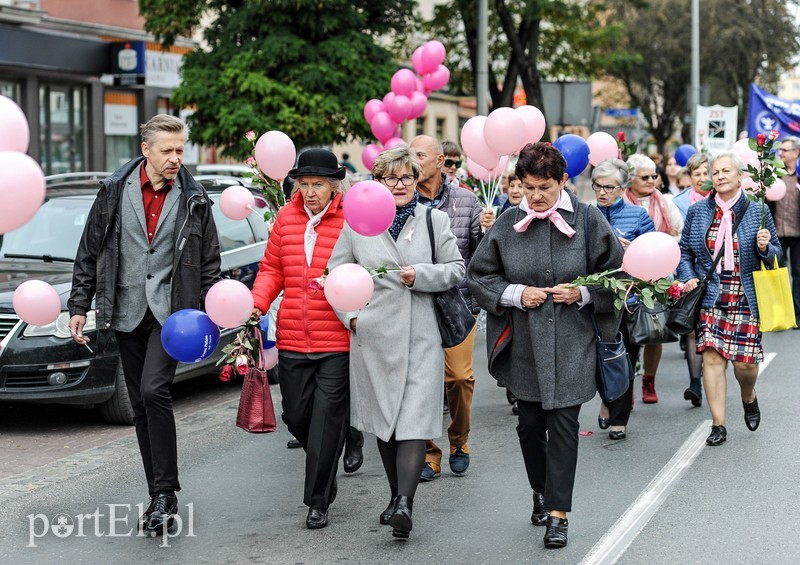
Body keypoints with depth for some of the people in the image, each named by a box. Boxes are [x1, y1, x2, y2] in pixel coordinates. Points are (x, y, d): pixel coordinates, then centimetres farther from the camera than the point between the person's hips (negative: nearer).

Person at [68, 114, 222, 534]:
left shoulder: (194, 200, 0)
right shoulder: (114, 191, 2)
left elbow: (209, 263, 6)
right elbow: (89, 252, 7)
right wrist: (79, 306, 5)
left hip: (172, 311, -3)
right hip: (127, 312, 3)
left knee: (154, 391, -20)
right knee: (141, 405, 7)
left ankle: (164, 493, -12)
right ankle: (160, 496, 17)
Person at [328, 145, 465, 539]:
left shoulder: (435, 221, 7)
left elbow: (456, 269, 7)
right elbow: (335, 273, 11)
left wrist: (420, 274, -10)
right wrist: (350, 315, -1)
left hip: (421, 336, -1)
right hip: (373, 335, 2)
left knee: (415, 418, -12)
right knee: (383, 418, 8)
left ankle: (404, 502, -20)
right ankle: (398, 496, 20)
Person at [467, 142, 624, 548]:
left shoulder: (587, 220, -3)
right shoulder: (508, 224, 1)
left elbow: (617, 273, 4)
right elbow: (478, 275, 6)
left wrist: (582, 293, -11)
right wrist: (516, 294, -8)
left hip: (572, 342, -2)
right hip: (524, 343, 2)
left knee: (563, 425, -5)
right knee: (530, 424, 11)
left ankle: (558, 512, 0)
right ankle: (542, 491, 34)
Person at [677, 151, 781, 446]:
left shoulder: (757, 211, 2)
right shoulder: (697, 212, 5)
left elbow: (775, 254, 8)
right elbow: (684, 251, 13)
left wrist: (765, 248, -14)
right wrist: (688, 278, -3)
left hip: (747, 298, -1)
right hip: (710, 298, 1)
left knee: (745, 361, 0)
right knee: (712, 357, -7)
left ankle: (748, 396, 35)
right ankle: (718, 424, 1)